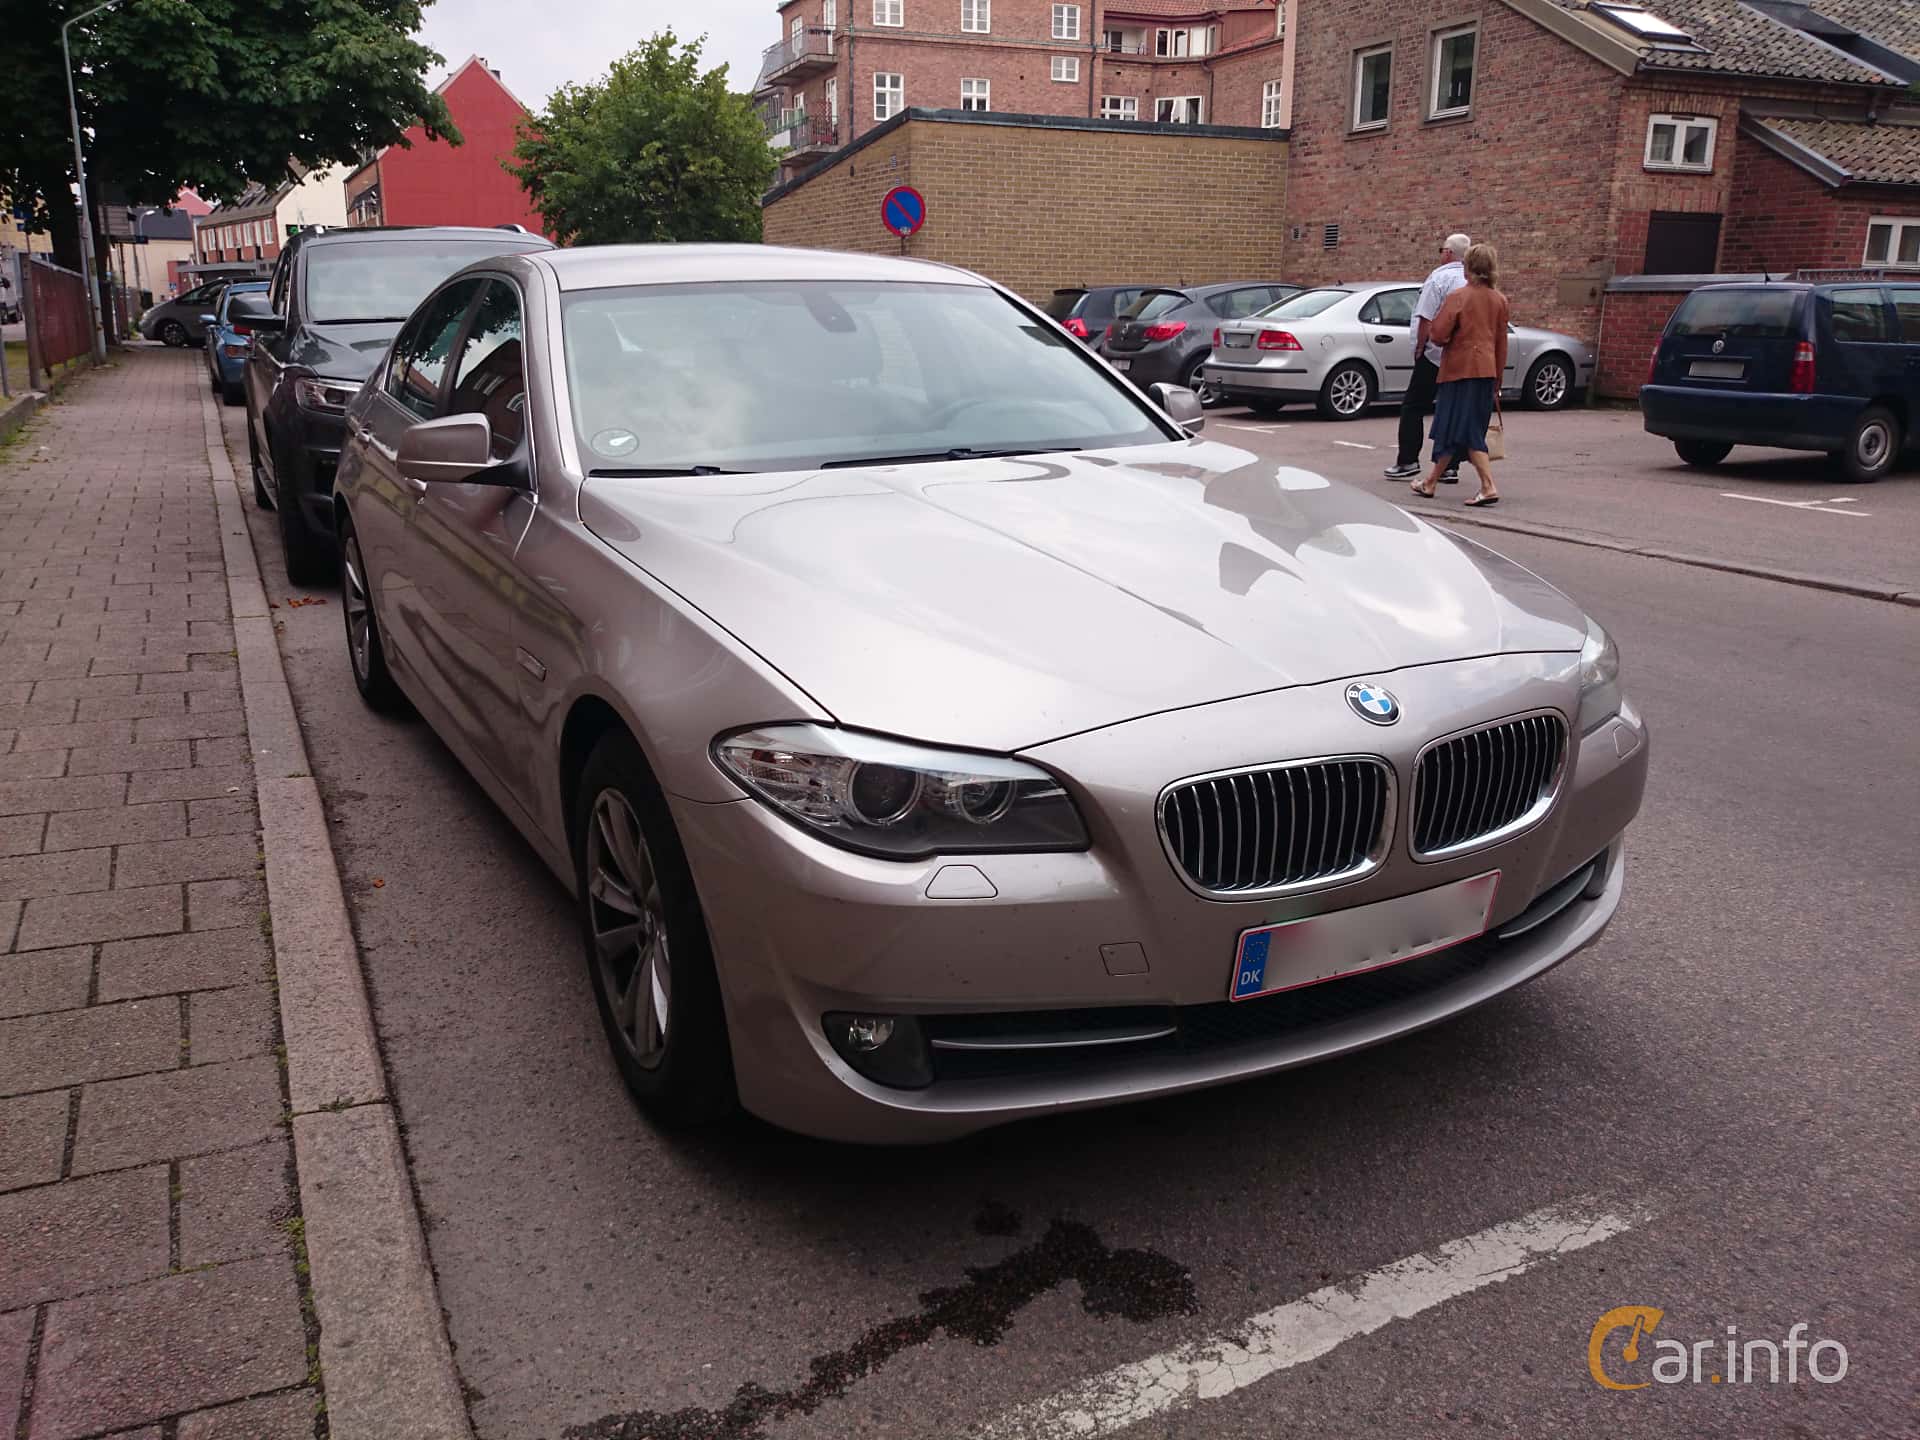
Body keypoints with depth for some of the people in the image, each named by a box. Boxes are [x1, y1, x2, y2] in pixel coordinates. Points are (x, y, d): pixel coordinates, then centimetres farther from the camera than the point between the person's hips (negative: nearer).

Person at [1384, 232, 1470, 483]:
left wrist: (1419, 349, -4)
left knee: (1413, 407, 4)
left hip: (1435, 355, -6)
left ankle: (1407, 461, 1)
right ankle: (1451, 467, 7)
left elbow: (1426, 319, -14)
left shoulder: (1440, 277, -9)